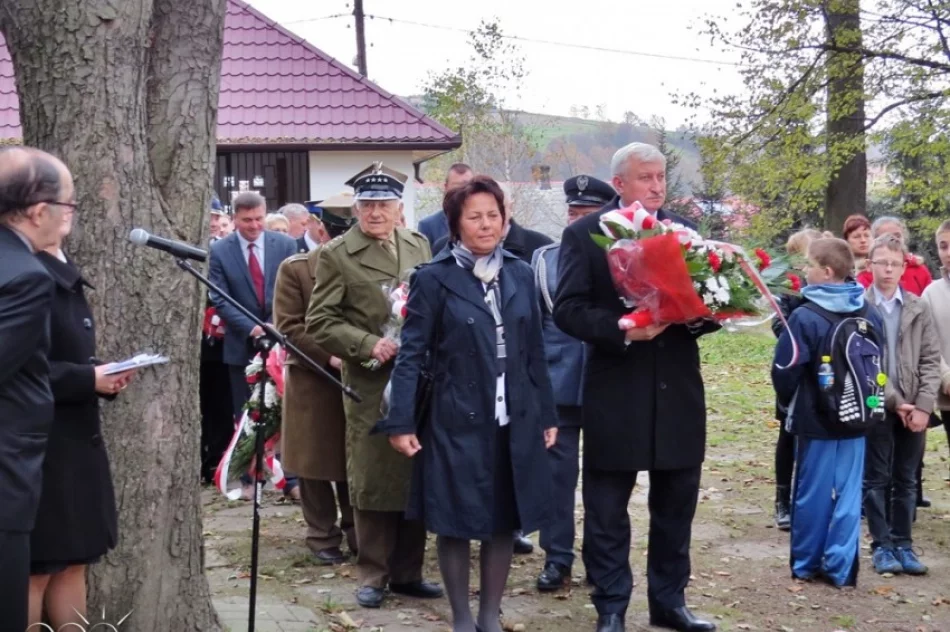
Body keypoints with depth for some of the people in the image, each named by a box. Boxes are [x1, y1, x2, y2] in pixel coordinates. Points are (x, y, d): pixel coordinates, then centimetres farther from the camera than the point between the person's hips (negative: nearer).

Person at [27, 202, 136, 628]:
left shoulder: (66, 276, 15)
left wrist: (103, 376, 3)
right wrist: (89, 379, -20)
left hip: (76, 437, 9)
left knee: (75, 560, 12)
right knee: (36, 566, -1)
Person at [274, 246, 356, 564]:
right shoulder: (294, 269, -4)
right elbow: (288, 327, -8)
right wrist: (328, 356, -17)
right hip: (311, 379, -2)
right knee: (315, 459, 4)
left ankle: (356, 531, 21)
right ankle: (323, 536, 16)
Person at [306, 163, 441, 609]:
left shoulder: (419, 245, 9)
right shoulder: (336, 254, -3)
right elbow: (320, 322, -6)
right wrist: (368, 345, -17)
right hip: (370, 386, -4)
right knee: (372, 482, 2)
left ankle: (407, 572, 20)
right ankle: (372, 575, 15)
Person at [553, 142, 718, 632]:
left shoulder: (685, 232, 9)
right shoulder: (584, 235, -4)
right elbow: (567, 310, -11)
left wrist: (700, 315, -13)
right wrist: (622, 329, -24)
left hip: (677, 391, 4)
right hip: (615, 394, -4)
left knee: (676, 504, 13)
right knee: (607, 509, 5)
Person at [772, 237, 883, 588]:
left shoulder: (805, 317, -16)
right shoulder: (871, 316, 1)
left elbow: (785, 371, -13)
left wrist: (789, 403, 6)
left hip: (816, 420, -4)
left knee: (812, 493, 7)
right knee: (849, 493, 8)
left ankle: (806, 564, 18)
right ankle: (840, 567, 10)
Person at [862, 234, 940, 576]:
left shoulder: (919, 308, 7)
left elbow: (931, 360, 4)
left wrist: (923, 406, -8)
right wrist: (895, 402, -12)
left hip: (913, 409, 3)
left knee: (906, 480, 9)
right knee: (876, 479, 4)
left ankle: (903, 544, 17)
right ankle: (881, 546, 12)